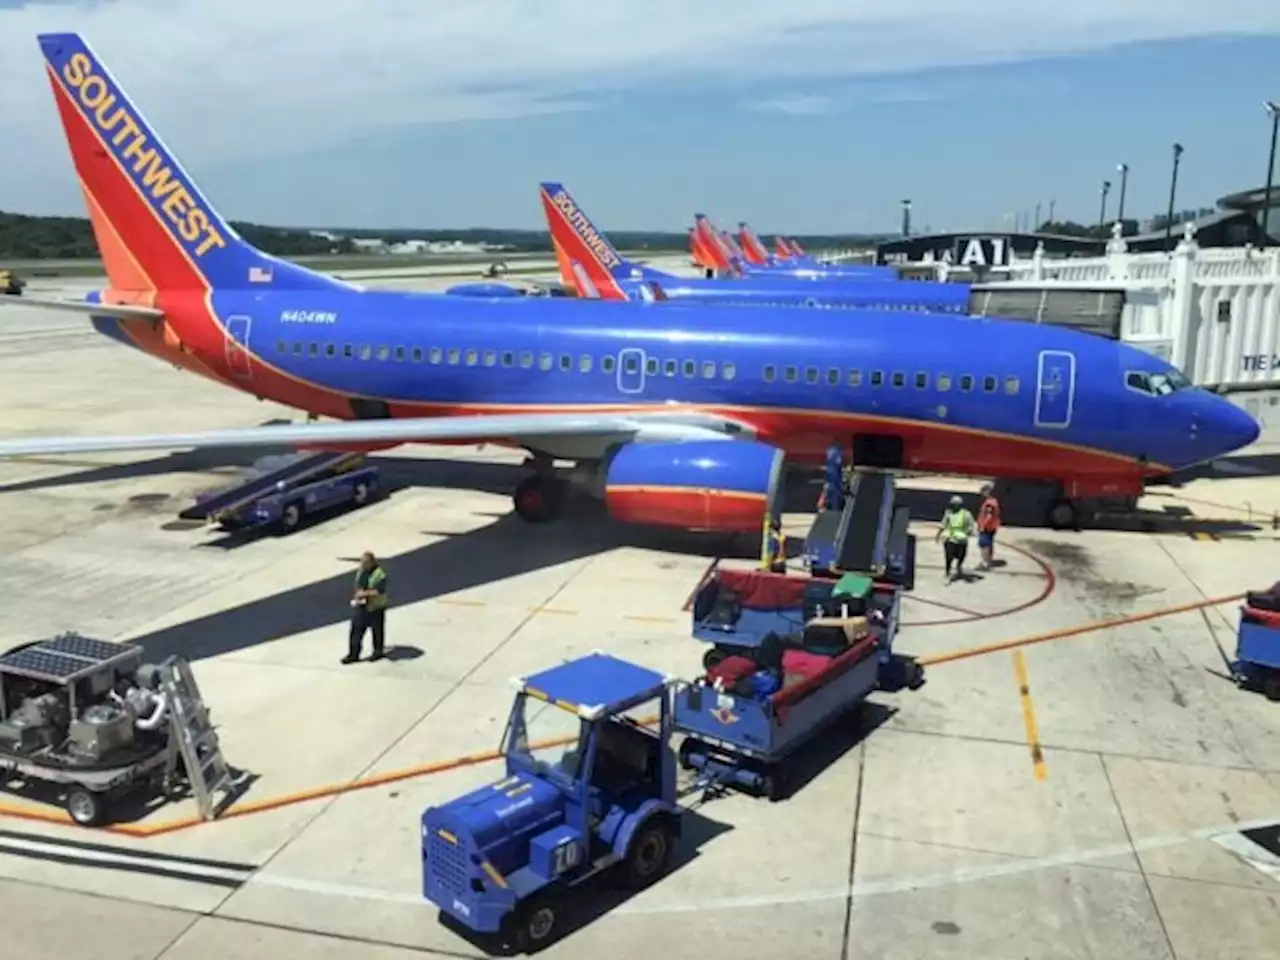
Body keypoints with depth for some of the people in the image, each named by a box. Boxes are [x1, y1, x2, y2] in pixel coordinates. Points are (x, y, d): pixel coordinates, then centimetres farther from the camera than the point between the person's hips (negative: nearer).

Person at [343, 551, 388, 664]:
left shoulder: (379, 574, -21)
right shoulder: (360, 571, 5)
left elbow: (380, 591, -27)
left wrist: (365, 593, -27)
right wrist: (357, 594, 0)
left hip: (375, 608, -7)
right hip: (360, 606, 7)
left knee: (377, 631, 11)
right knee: (356, 630, 4)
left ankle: (379, 651, 31)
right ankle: (353, 654, 12)